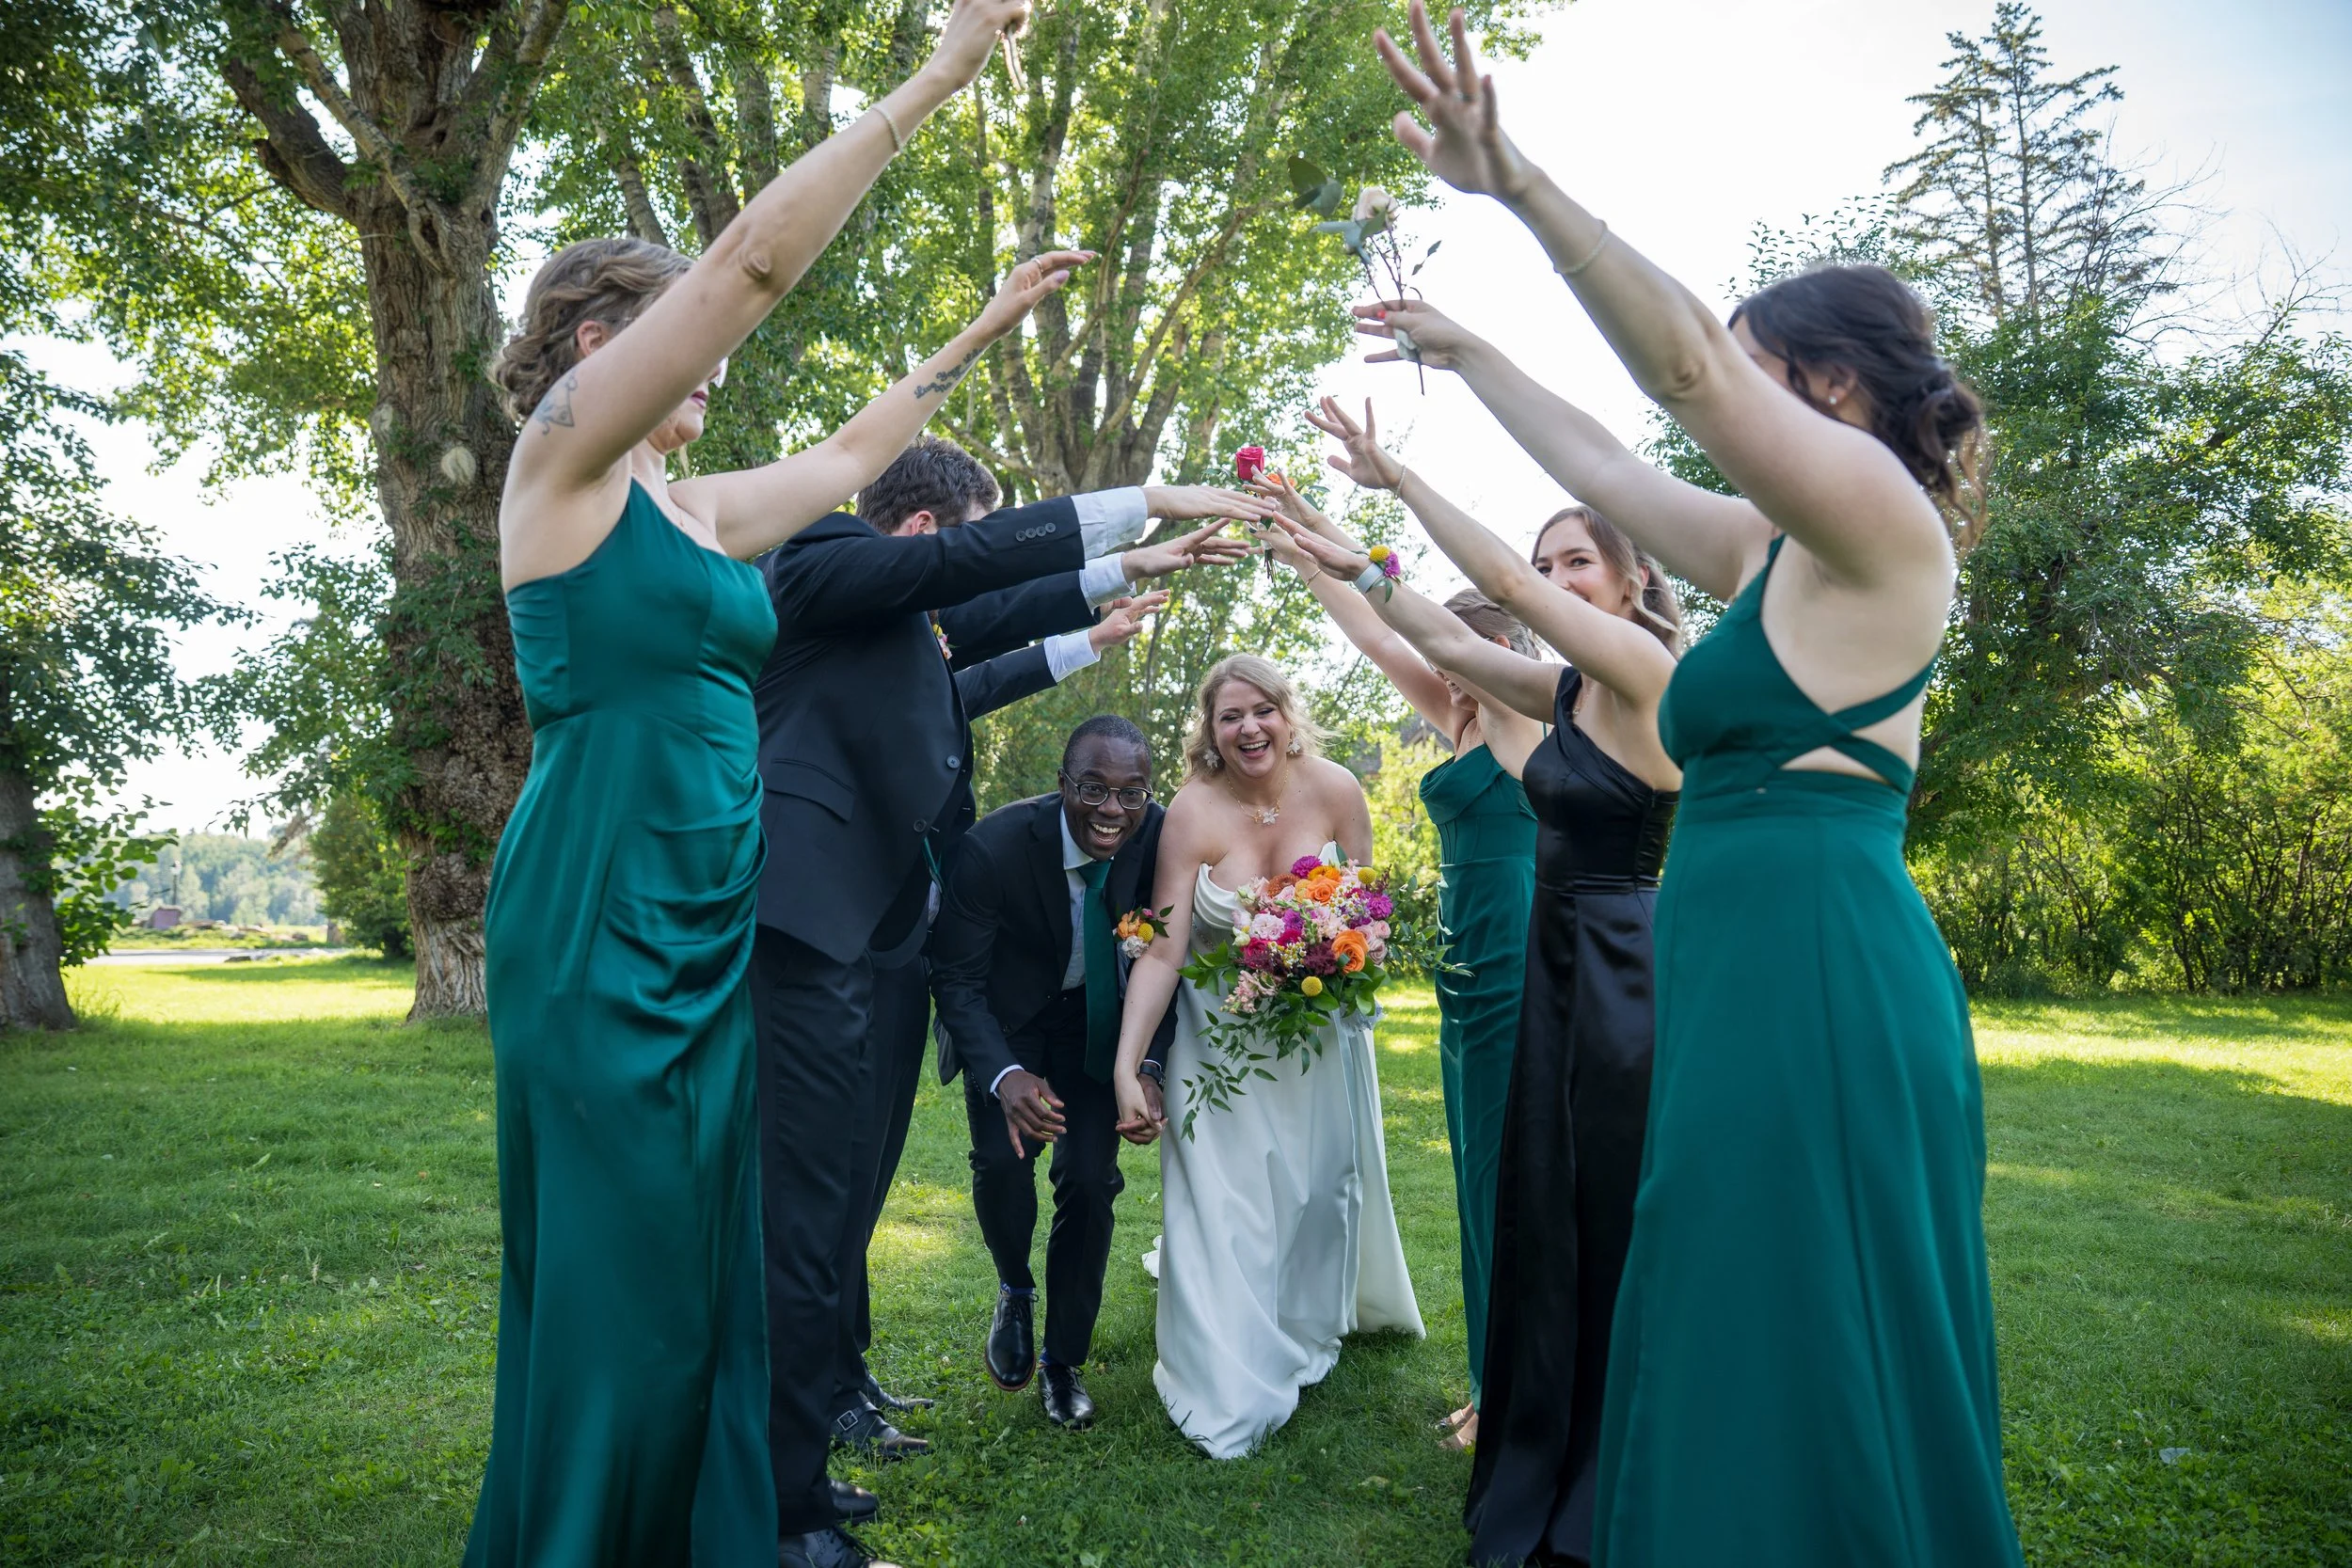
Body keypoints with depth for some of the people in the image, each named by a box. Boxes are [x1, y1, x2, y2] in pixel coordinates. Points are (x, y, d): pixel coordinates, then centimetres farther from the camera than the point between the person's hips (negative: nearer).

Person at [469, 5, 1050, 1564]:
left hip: (708, 925, 8)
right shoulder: (564, 454, -5)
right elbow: (755, 257, -11)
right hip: (597, 915, -8)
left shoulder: (696, 510, 17)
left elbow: (851, 453, 30)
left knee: (700, 1277, 12)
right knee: (610, 1280, -2)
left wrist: (985, 326, 34)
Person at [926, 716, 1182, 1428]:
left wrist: (1148, 1065, -26)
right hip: (1005, 1017, -1)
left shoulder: (1162, 839, -23)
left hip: (1097, 1021, 2)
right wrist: (1004, 1076, -37)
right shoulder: (993, 846, -31)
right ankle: (1015, 1290, 15)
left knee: (1091, 1179, -8)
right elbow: (957, 980, -21)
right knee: (1001, 1160, -21)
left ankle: (1063, 1361, 16)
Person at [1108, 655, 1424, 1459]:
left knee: (1323, 1175, 16)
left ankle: (1312, 1325, 42)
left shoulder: (1334, 789, -17)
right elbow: (1162, 949, -25)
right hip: (1224, 1036, -2)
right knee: (1226, 1195, -6)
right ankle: (1233, 1395, 7)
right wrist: (1127, 1066, -32)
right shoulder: (1193, 812, -23)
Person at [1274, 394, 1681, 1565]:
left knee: (1616, 1229, 3)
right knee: (1547, 1220, 13)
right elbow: (1452, 646, 17)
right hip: (1558, 968, 9)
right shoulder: (1571, 695, 10)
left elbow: (1502, 584, -19)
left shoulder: (1645, 669, -13)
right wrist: (1362, 573, 12)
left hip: (1624, 974, -9)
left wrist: (1396, 475, -15)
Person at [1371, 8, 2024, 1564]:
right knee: (1749, 1359, 15)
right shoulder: (1774, 555, 19)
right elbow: (1605, 464, 27)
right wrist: (1466, 351, 33)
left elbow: (1688, 362, -17)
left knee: (1805, 1370, -1)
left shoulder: (1882, 521, -6)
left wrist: (1520, 182, -18)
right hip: (1755, 979, 9)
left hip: (1818, 980, -9)